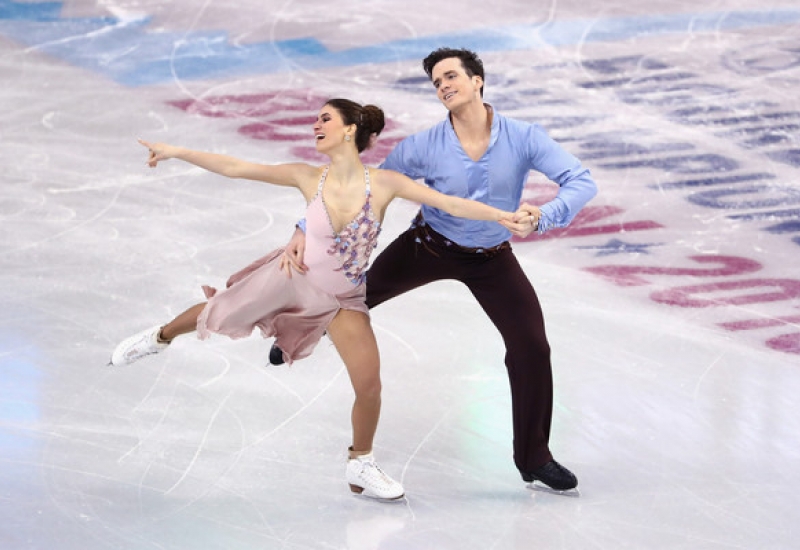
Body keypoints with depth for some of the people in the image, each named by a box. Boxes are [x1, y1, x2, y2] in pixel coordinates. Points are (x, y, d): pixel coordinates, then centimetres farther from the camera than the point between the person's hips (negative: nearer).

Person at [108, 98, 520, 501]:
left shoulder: (384, 184, -21)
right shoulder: (310, 178, -17)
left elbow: (450, 204, -26)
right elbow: (234, 168, -12)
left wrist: (504, 215, -38)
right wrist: (176, 152, -11)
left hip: (343, 301, 0)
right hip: (293, 277, 0)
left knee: (369, 386, -7)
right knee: (217, 316, 17)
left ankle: (360, 466, 20)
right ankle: (160, 336, 52)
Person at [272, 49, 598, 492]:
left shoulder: (523, 138, -24)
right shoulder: (424, 147, -22)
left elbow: (582, 181, -27)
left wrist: (542, 217, -47)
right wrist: (304, 231, -24)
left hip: (491, 259, 0)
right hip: (428, 246, 0)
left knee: (532, 348, -7)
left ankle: (534, 459, 12)